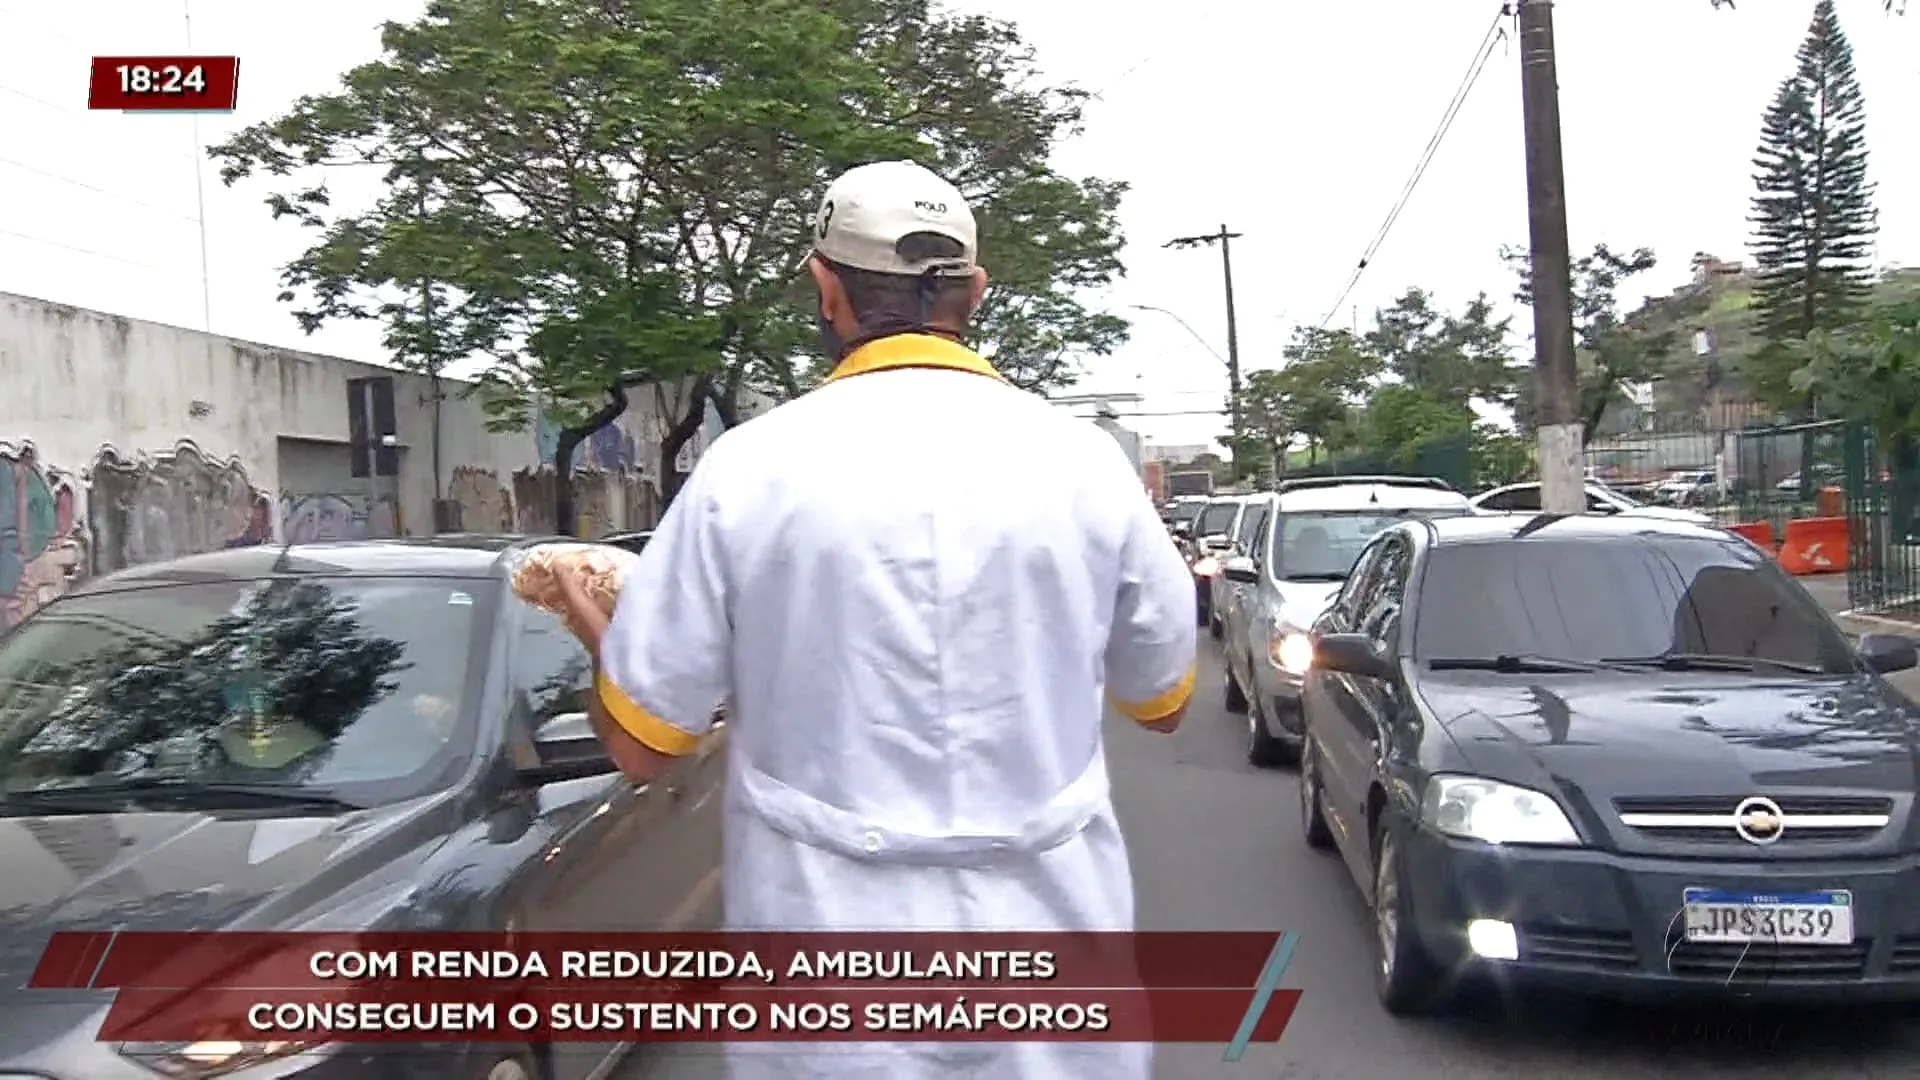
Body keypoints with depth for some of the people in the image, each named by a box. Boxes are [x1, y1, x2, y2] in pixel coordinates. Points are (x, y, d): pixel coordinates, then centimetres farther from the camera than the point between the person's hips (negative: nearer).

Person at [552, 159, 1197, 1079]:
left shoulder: (747, 466, -9)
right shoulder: (1085, 460, -5)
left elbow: (638, 742, -3)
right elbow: (1164, 702, 9)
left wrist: (595, 631, 18)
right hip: (1050, 971, 2)